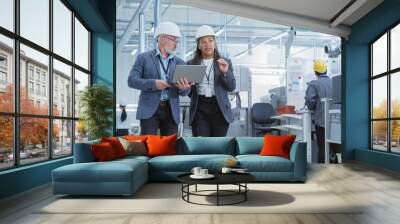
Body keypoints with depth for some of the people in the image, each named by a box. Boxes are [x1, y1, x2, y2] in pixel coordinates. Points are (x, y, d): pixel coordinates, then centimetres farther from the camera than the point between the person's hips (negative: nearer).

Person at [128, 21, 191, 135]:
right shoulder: (144, 58, 4)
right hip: (149, 110, -3)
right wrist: (154, 83, -20)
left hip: (171, 111, 3)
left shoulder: (179, 62, 12)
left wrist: (184, 87, -18)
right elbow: (131, 80, -4)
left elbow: (185, 92, 7)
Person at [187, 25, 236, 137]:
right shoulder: (191, 64, 11)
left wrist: (225, 72, -14)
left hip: (219, 110, 0)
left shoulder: (225, 63, 9)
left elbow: (231, 87, 2)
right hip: (199, 110, 0)